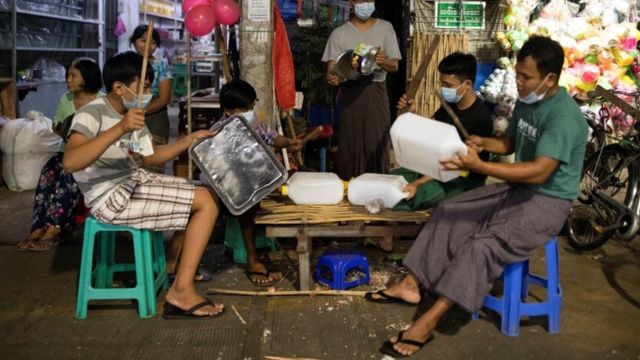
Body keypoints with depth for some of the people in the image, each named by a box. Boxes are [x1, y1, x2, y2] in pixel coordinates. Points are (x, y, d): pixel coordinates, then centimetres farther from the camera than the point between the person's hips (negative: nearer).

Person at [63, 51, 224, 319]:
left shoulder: (130, 114, 11)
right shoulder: (92, 113, -16)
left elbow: (152, 156, 20)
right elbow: (70, 162, -33)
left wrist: (190, 140, 9)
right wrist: (119, 129, -39)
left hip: (134, 182, 10)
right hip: (112, 199, -9)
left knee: (207, 194, 16)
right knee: (206, 203, -14)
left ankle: (176, 264, 27)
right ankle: (181, 292, -9)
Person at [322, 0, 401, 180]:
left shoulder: (385, 28, 8)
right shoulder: (339, 33, 4)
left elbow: (394, 66, 5)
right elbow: (332, 67, -2)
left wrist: (383, 61, -18)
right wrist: (331, 77, -26)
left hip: (375, 92, 1)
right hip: (350, 92, -1)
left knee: (377, 141, -3)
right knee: (349, 143, -3)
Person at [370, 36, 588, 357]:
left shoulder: (563, 116, -24)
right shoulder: (526, 101, 5)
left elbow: (539, 172, -33)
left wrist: (478, 166, -39)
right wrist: (484, 142, -4)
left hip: (547, 201, -9)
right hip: (517, 188, 9)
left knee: (483, 245, -28)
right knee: (448, 212, -1)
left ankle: (428, 322, -26)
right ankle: (411, 285, 3)